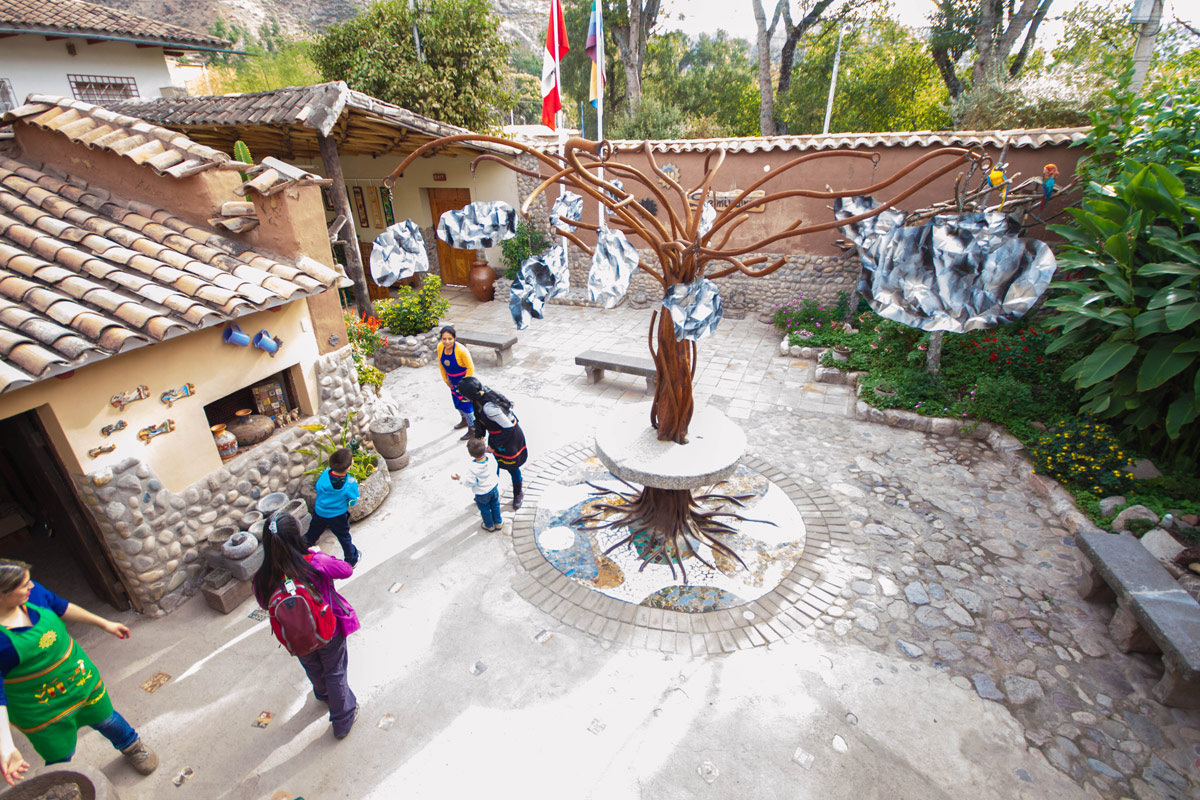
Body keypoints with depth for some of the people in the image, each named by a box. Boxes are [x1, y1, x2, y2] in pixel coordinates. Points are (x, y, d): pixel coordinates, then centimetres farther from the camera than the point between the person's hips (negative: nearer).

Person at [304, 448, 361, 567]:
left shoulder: (325, 474, -21)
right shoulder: (350, 483, -30)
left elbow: (317, 488, -3)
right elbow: (353, 502, -15)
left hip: (319, 512, 4)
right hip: (338, 516, -3)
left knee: (312, 534, 27)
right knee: (344, 538, 17)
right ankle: (352, 558, 35)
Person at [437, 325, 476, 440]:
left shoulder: (461, 350, -32)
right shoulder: (440, 347, -14)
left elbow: (470, 368, -22)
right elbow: (441, 364, 3)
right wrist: (446, 380, 7)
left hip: (464, 379, -6)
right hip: (452, 380, 7)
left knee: (465, 403, 0)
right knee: (456, 401, 23)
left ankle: (472, 429, 20)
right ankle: (464, 420, 50)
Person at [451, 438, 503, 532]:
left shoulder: (473, 469, -36)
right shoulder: (491, 457, -25)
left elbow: (470, 482, -22)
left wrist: (459, 478, -6)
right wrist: (484, 446, -2)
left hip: (482, 493, -4)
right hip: (494, 487, 4)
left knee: (484, 509, 23)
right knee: (495, 505, 27)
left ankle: (489, 526, 44)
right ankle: (498, 523, 45)